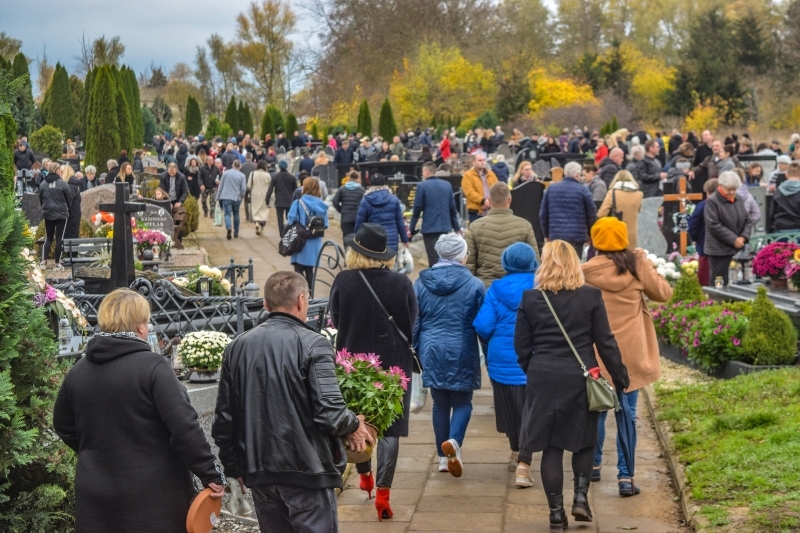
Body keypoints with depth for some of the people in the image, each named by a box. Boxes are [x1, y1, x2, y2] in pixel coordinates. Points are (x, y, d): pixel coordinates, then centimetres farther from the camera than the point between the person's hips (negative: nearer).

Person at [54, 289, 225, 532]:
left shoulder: (77, 372, 5)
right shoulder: (153, 367, -14)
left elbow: (63, 426, 18)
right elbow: (184, 427, -18)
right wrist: (211, 473, -12)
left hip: (96, 495, 5)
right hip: (153, 494, -5)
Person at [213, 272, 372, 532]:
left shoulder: (237, 347, 4)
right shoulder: (312, 345, -12)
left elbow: (224, 418, 7)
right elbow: (330, 412, -19)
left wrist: (234, 466, 18)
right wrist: (353, 426, 2)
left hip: (258, 472, 6)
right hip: (307, 470, -5)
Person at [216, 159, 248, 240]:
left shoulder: (225, 173, 3)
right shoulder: (241, 175, -1)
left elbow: (220, 186, 6)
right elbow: (244, 189, -4)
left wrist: (218, 197, 11)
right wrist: (241, 197, 14)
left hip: (226, 197, 0)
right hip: (236, 198, 0)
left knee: (227, 214, -5)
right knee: (236, 214, 16)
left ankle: (228, 228, -32)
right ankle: (236, 233, 21)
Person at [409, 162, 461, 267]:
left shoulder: (422, 186, -7)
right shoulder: (447, 185, 7)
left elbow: (417, 209, -7)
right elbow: (452, 207, 9)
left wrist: (411, 228, 0)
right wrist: (456, 227, 17)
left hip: (430, 227, -5)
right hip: (445, 227, 5)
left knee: (434, 258, -3)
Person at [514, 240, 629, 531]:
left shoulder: (530, 299, -2)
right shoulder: (591, 296, -5)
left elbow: (522, 346, 2)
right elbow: (605, 342, -3)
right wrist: (620, 377, 7)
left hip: (543, 378, 1)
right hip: (580, 378, 0)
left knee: (551, 446, 7)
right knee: (584, 441, 18)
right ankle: (580, 497, 7)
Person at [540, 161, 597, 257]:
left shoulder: (551, 188, 7)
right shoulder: (583, 190, -4)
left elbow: (543, 214, 10)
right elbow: (592, 214, -1)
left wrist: (546, 234, 19)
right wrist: (590, 233, 15)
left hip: (555, 235, 3)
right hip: (577, 236, -3)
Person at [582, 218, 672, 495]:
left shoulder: (586, 272, -9)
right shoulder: (638, 265, -7)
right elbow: (663, 293, 5)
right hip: (631, 354, 0)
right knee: (627, 416, 4)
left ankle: (594, 466, 31)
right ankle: (625, 477, 0)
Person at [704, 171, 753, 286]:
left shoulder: (739, 201, 12)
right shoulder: (712, 202, -9)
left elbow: (747, 221, 13)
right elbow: (714, 226, -16)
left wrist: (743, 237, -6)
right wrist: (734, 240, -17)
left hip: (738, 249, 6)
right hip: (719, 250, -6)